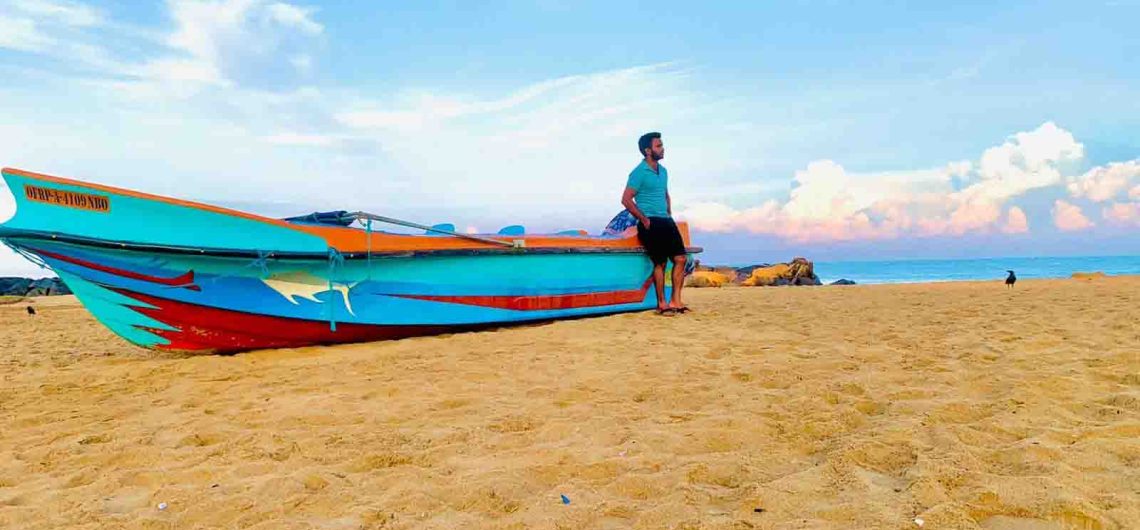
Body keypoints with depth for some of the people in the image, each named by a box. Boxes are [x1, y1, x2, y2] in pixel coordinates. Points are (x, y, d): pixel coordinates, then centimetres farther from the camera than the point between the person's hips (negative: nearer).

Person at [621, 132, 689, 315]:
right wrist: (644, 220, -13)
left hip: (666, 222, 8)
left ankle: (675, 301, 5)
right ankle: (661, 304, 4)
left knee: (680, 259, 0)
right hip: (650, 224, -8)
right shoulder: (639, 173, -9)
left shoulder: (663, 171, 16)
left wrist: (669, 216, 16)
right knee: (660, 262, -6)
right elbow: (626, 199, -13)